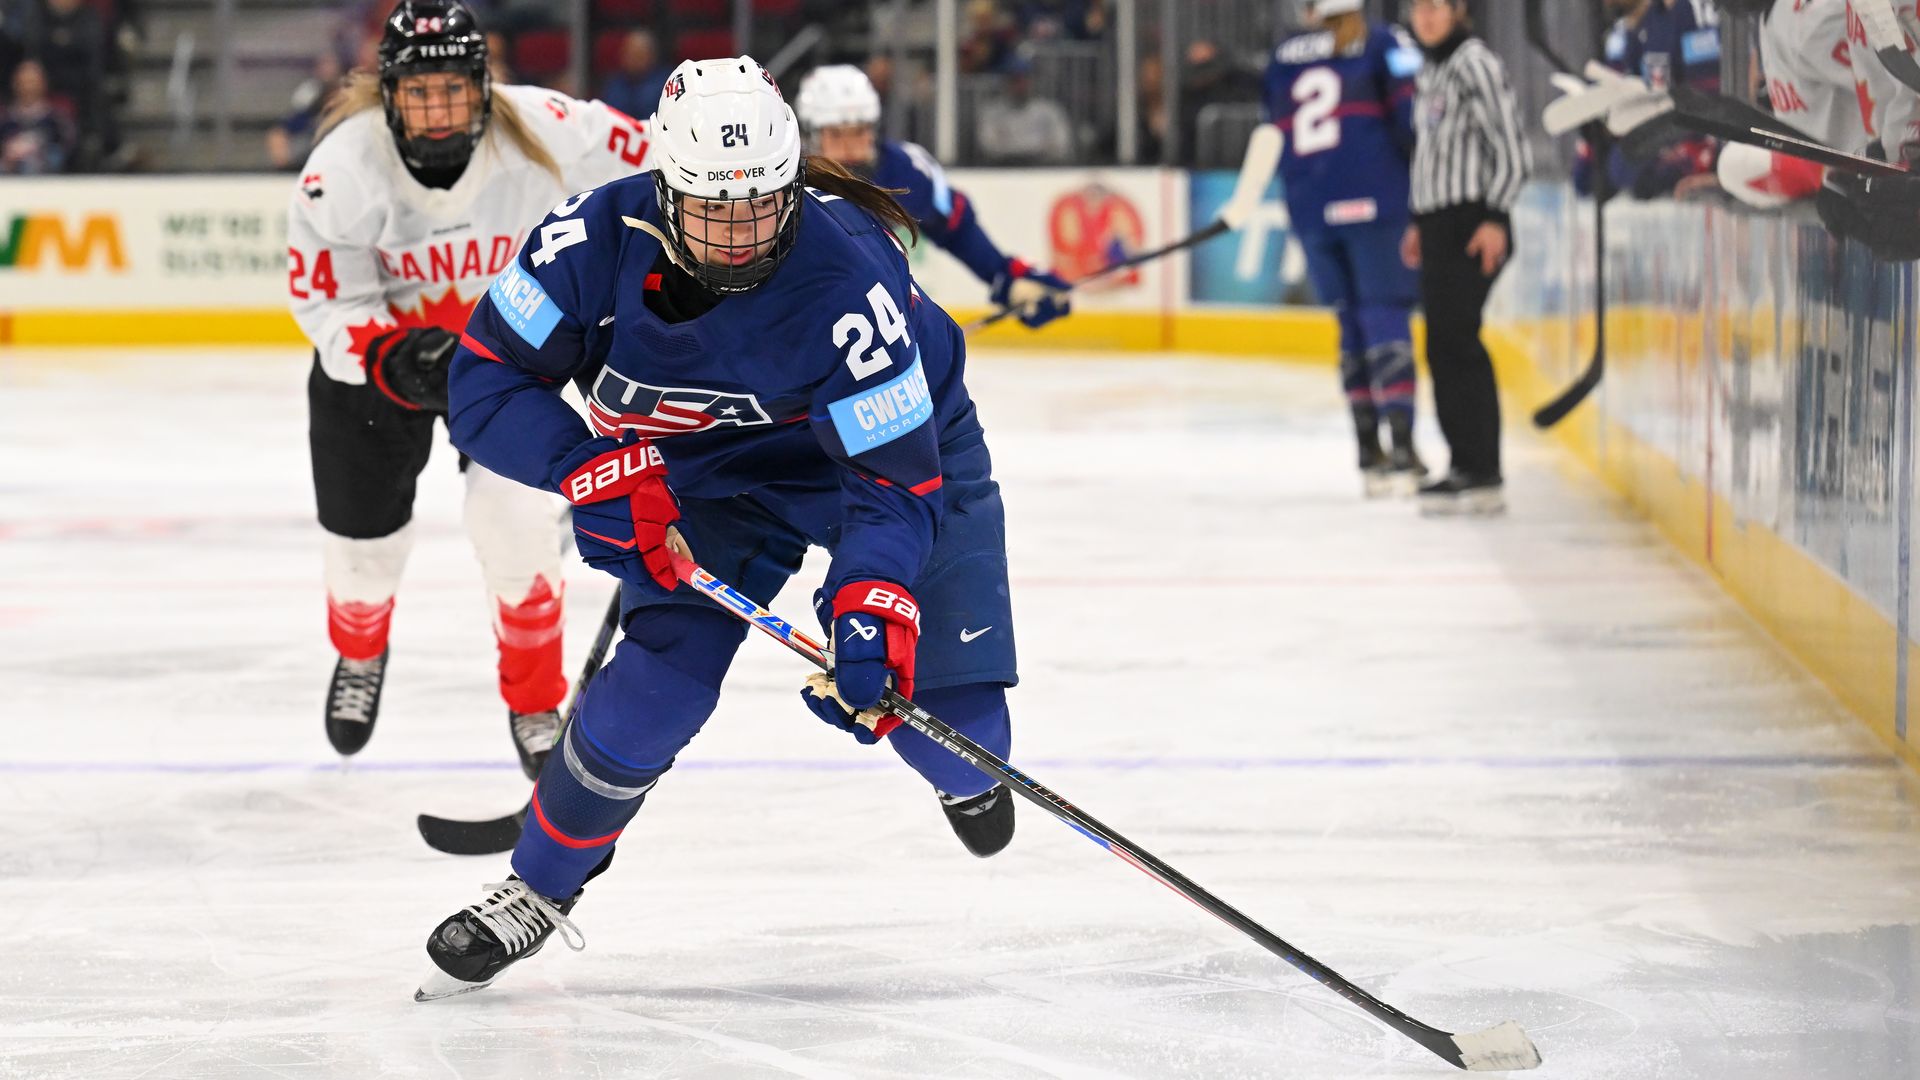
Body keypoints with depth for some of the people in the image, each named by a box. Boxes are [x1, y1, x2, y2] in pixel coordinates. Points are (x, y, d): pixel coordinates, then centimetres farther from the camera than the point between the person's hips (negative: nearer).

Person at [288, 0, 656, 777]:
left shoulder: (546, 135, -28)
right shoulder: (343, 168, -28)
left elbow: (652, 173, -11)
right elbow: (324, 299, -20)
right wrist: (394, 359, -36)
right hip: (377, 343, 0)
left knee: (514, 516, -14)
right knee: (365, 532, 9)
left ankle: (536, 707, 9)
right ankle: (359, 654, 46)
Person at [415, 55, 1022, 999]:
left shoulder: (848, 279, -37)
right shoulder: (600, 239, -29)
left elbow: (897, 477, -33)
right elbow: (485, 379, -20)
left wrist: (873, 603, -48)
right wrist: (591, 465, -34)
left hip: (889, 434, -2)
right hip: (707, 466, 2)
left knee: (948, 721, -10)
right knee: (658, 683, -18)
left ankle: (965, 773, 31)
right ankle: (537, 892, 4)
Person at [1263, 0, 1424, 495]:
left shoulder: (1283, 59, 18)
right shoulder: (1383, 45, 3)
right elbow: (1412, 114, -9)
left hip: (1309, 211, 4)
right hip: (1375, 204, -4)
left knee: (1352, 324, 13)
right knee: (1387, 320, -7)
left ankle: (1369, 454, 12)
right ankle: (1401, 449, -18)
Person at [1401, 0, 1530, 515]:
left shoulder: (1474, 63, -10)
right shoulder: (1430, 71, 18)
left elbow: (1511, 149, -14)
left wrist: (1495, 217, -20)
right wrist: (1420, 222, 22)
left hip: (1471, 223, -9)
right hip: (1440, 222, 9)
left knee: (1455, 338, -13)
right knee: (1444, 346, 8)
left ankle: (1482, 476, -13)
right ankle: (1466, 466, 12)